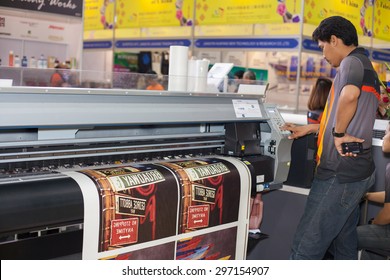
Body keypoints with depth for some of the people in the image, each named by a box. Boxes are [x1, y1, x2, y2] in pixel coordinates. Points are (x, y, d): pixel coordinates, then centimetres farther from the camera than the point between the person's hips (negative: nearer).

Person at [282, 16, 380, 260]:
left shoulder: (352, 61, -10)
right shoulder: (367, 69, 21)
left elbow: (349, 95, -34)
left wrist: (338, 133, -20)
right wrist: (309, 129, 25)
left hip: (340, 174, -10)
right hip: (355, 172, 10)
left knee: (305, 248, -6)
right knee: (345, 246, 15)